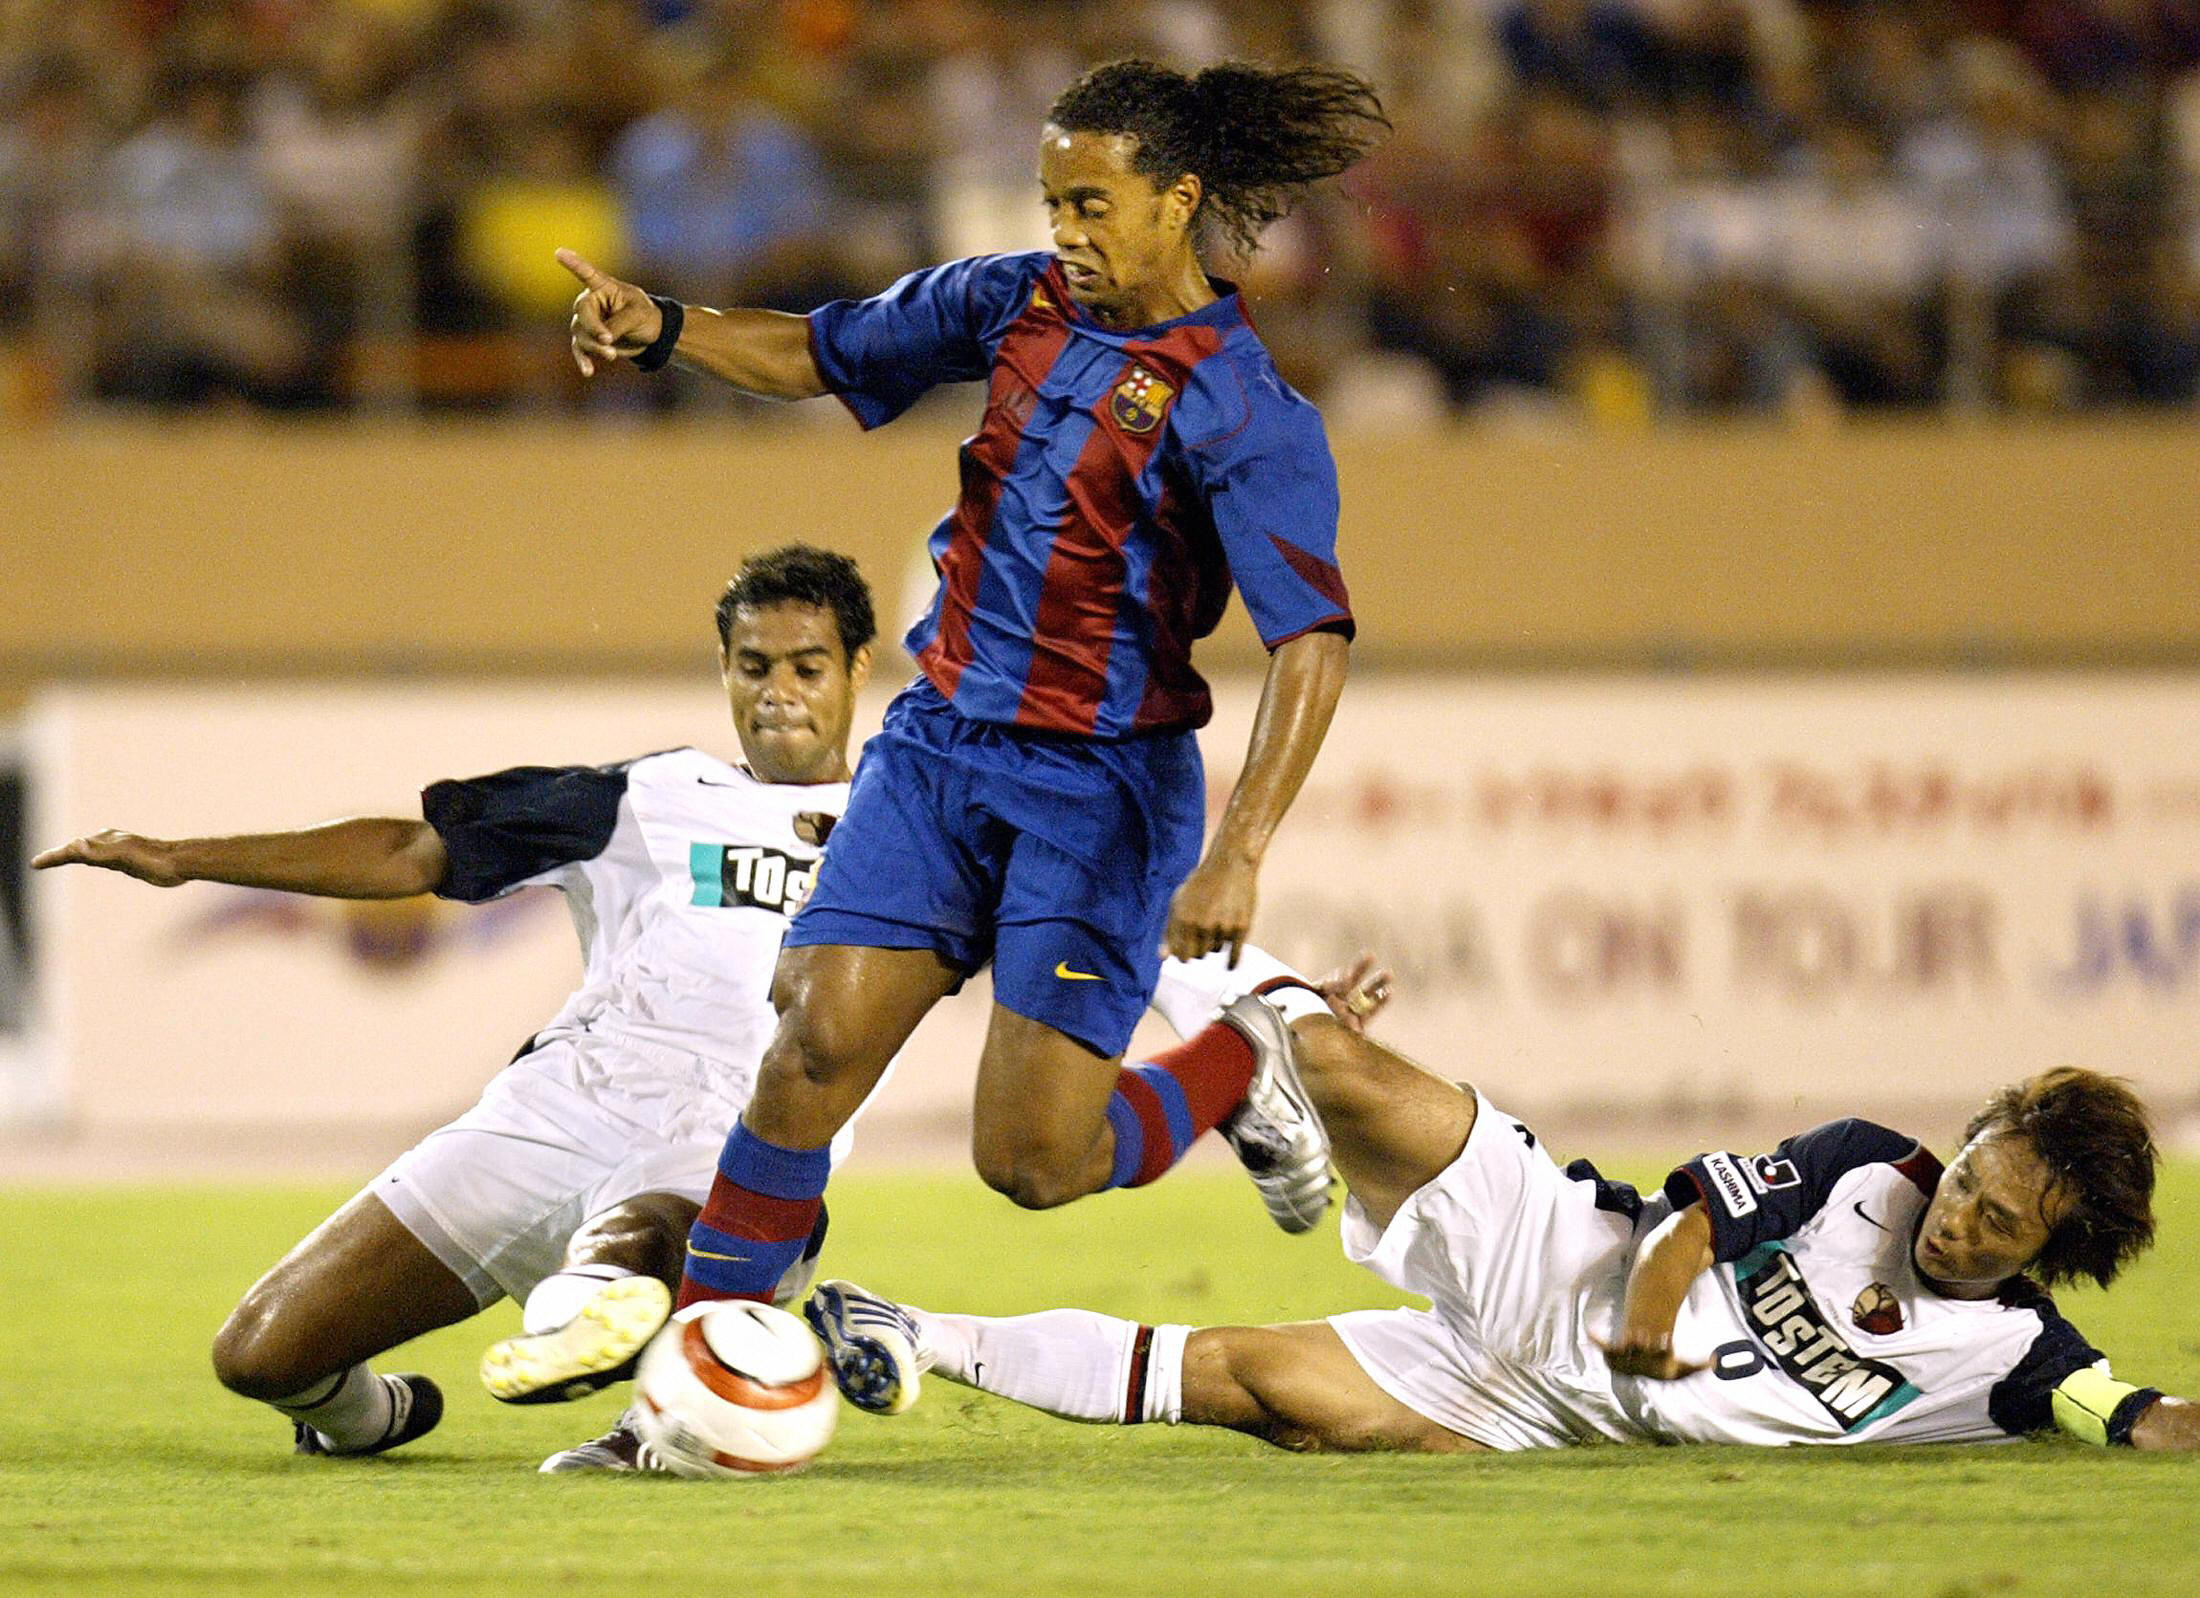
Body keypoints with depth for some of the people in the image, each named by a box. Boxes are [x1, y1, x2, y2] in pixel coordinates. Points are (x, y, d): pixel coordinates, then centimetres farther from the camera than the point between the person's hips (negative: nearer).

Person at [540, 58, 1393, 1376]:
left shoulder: (1240, 411, -15)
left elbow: (1315, 639, -22)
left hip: (1100, 783, -5)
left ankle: (1239, 1078, 24)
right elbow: (821, 355, 16)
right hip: (940, 744, 5)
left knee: (1032, 1160, -7)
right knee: (814, 1047, -10)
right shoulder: (1018, 304, 5)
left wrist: (1236, 858, -32)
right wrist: (660, 329, -4)